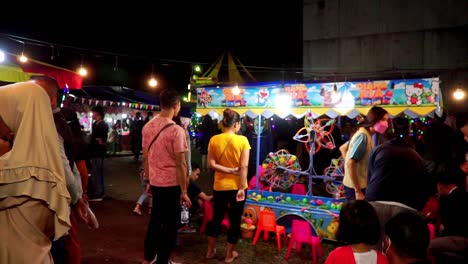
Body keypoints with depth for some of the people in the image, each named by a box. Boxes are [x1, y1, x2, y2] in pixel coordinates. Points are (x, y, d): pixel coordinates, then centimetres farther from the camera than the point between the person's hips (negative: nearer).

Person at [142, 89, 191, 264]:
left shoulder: (148, 127, 2)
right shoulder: (176, 130, -17)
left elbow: (145, 158, 8)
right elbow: (180, 164, -16)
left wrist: (149, 181, 19)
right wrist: (184, 191, -10)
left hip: (155, 182, 6)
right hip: (172, 184, -6)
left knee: (155, 220, 20)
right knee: (170, 224, 7)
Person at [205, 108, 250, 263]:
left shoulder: (214, 139, -4)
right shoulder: (242, 140, -12)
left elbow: (211, 164, -9)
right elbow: (244, 166, -15)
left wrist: (228, 170, -8)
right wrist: (241, 188, -13)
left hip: (220, 185, 3)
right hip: (236, 186, -3)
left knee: (216, 217, 20)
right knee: (235, 220, 12)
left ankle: (210, 250, 32)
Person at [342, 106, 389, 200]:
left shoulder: (365, 134, 9)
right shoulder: (363, 136, -20)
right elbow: (350, 164, -25)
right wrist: (358, 191, -25)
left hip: (360, 185, 9)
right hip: (355, 187, -9)